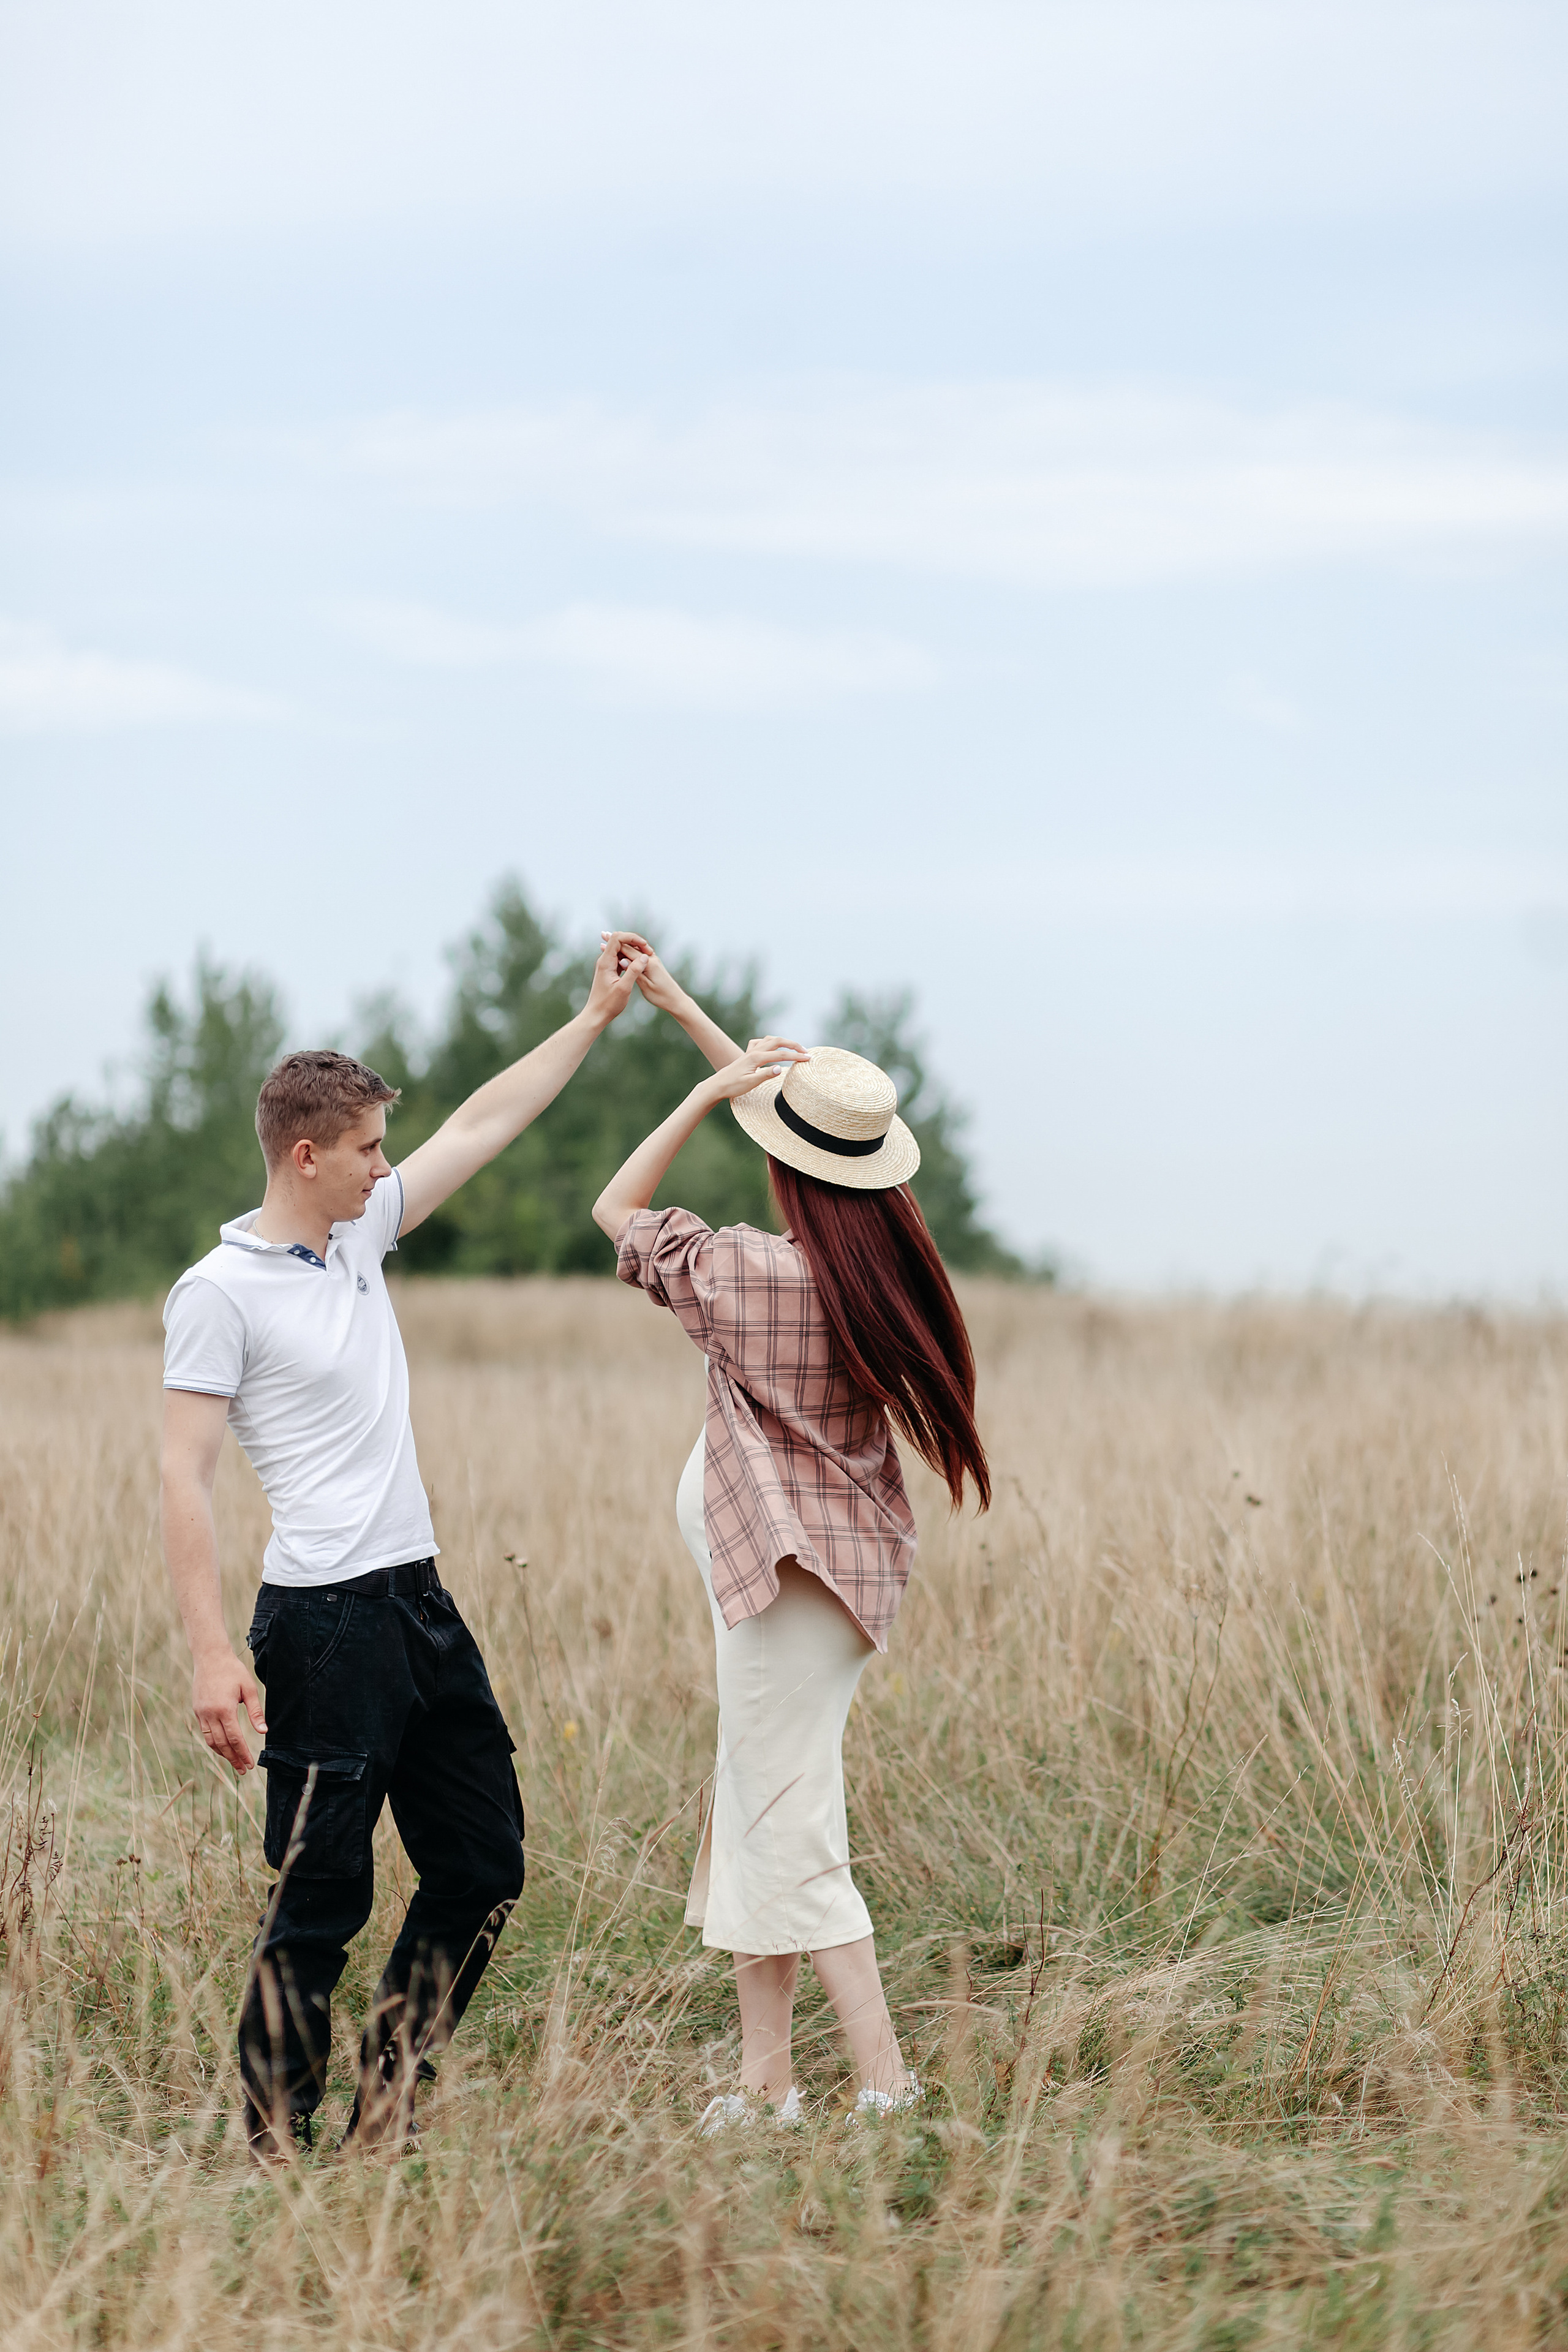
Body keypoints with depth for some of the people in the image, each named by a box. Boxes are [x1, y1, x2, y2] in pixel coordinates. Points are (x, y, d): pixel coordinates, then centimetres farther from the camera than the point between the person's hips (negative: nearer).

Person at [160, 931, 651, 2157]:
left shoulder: (362, 1234, 12)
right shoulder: (219, 1292, -10)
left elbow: (485, 1123, 21)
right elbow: (185, 1478, -14)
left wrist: (598, 1014, 23)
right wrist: (214, 1654, -21)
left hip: (422, 1601, 9)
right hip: (327, 1626, -9)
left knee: (484, 1867, 11)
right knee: (321, 1898, -6)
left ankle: (388, 2113, 20)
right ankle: (274, 2154, 3)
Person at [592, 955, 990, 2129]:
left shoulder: (749, 1273, -19)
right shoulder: (883, 1260, 2)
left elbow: (618, 1210, -1)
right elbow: (790, 1093, 16)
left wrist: (707, 1094, -6)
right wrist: (679, 1007, 21)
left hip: (787, 1574, -8)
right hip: (848, 1563, 8)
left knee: (794, 1833, -4)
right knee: (755, 1818, 14)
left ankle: (886, 2080, -8)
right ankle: (765, 2083, 18)